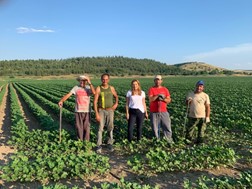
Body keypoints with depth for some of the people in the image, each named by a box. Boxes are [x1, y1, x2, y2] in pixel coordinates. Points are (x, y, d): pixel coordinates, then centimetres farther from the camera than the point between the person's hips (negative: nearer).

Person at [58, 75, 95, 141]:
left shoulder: (89, 88, -1)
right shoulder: (76, 88, 0)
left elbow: (94, 93, -22)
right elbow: (68, 95, -8)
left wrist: (90, 83, -23)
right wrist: (61, 101, -23)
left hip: (87, 111, -1)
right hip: (78, 111, 1)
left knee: (87, 126, 6)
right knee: (79, 126, 9)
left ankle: (86, 141, 18)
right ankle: (80, 140, 23)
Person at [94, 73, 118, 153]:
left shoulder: (111, 88, 0)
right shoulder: (98, 89, -8)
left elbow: (116, 96, 20)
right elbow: (95, 102, -10)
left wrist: (116, 103, 0)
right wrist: (96, 114, -15)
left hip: (110, 110, 2)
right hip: (101, 111, -2)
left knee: (110, 127, 8)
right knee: (100, 128, -6)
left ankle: (110, 143, 23)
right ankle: (99, 145, 1)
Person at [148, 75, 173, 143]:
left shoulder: (165, 89, 7)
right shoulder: (151, 89, 0)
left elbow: (169, 100, 4)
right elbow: (150, 99, -13)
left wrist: (163, 99, -14)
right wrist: (157, 95, -22)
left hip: (164, 111, 2)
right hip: (154, 112, -2)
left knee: (167, 126, 2)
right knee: (155, 128, 4)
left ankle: (170, 141, 12)